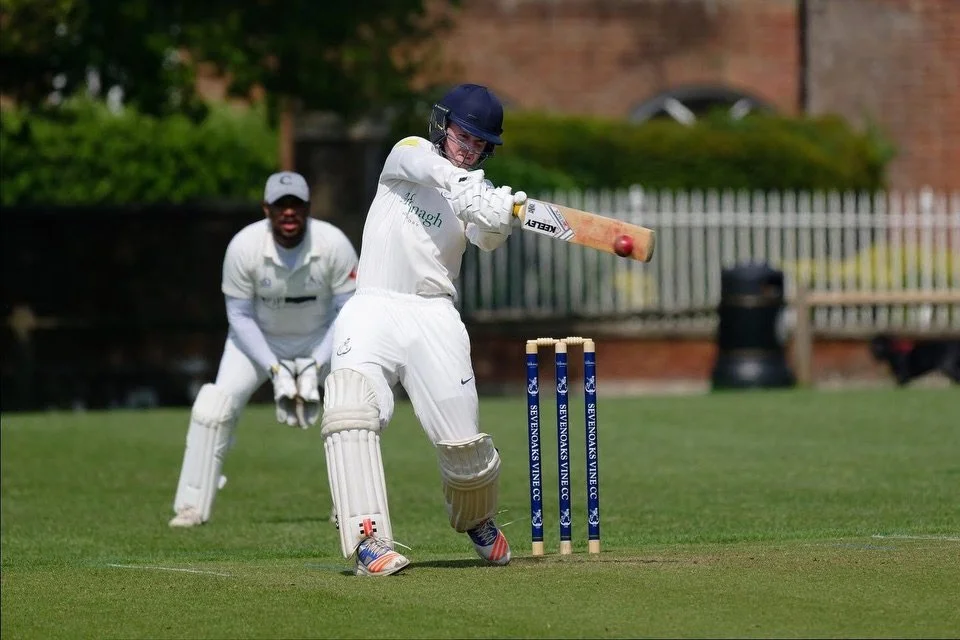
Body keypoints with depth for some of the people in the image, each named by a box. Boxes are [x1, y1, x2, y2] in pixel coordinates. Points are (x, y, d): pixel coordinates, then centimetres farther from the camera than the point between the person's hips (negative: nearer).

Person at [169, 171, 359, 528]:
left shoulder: (334, 244, -24)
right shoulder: (244, 247, -25)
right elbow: (239, 316, -15)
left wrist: (315, 367, -22)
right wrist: (275, 371, -23)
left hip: (322, 340, 1)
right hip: (258, 339, -1)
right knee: (214, 406, -19)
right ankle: (192, 507, -8)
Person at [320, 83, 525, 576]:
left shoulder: (476, 192, 14)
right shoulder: (408, 154, 12)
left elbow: (489, 238, -10)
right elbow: (426, 165, -14)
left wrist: (502, 217, -34)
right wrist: (463, 182, -36)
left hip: (434, 317, 2)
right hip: (371, 309, -1)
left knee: (463, 443, -6)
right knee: (349, 411, -26)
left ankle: (476, 520, 27)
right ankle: (370, 540, -32)